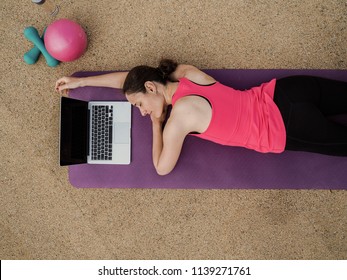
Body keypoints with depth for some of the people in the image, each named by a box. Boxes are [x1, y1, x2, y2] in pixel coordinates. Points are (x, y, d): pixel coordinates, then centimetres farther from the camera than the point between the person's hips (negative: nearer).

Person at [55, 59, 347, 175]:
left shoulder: (179, 117, -20)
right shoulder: (186, 72, 1)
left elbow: (162, 168, -6)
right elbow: (130, 77, 13)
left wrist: (157, 124, 3)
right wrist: (81, 81, 18)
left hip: (286, 126, -7)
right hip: (283, 92, 7)